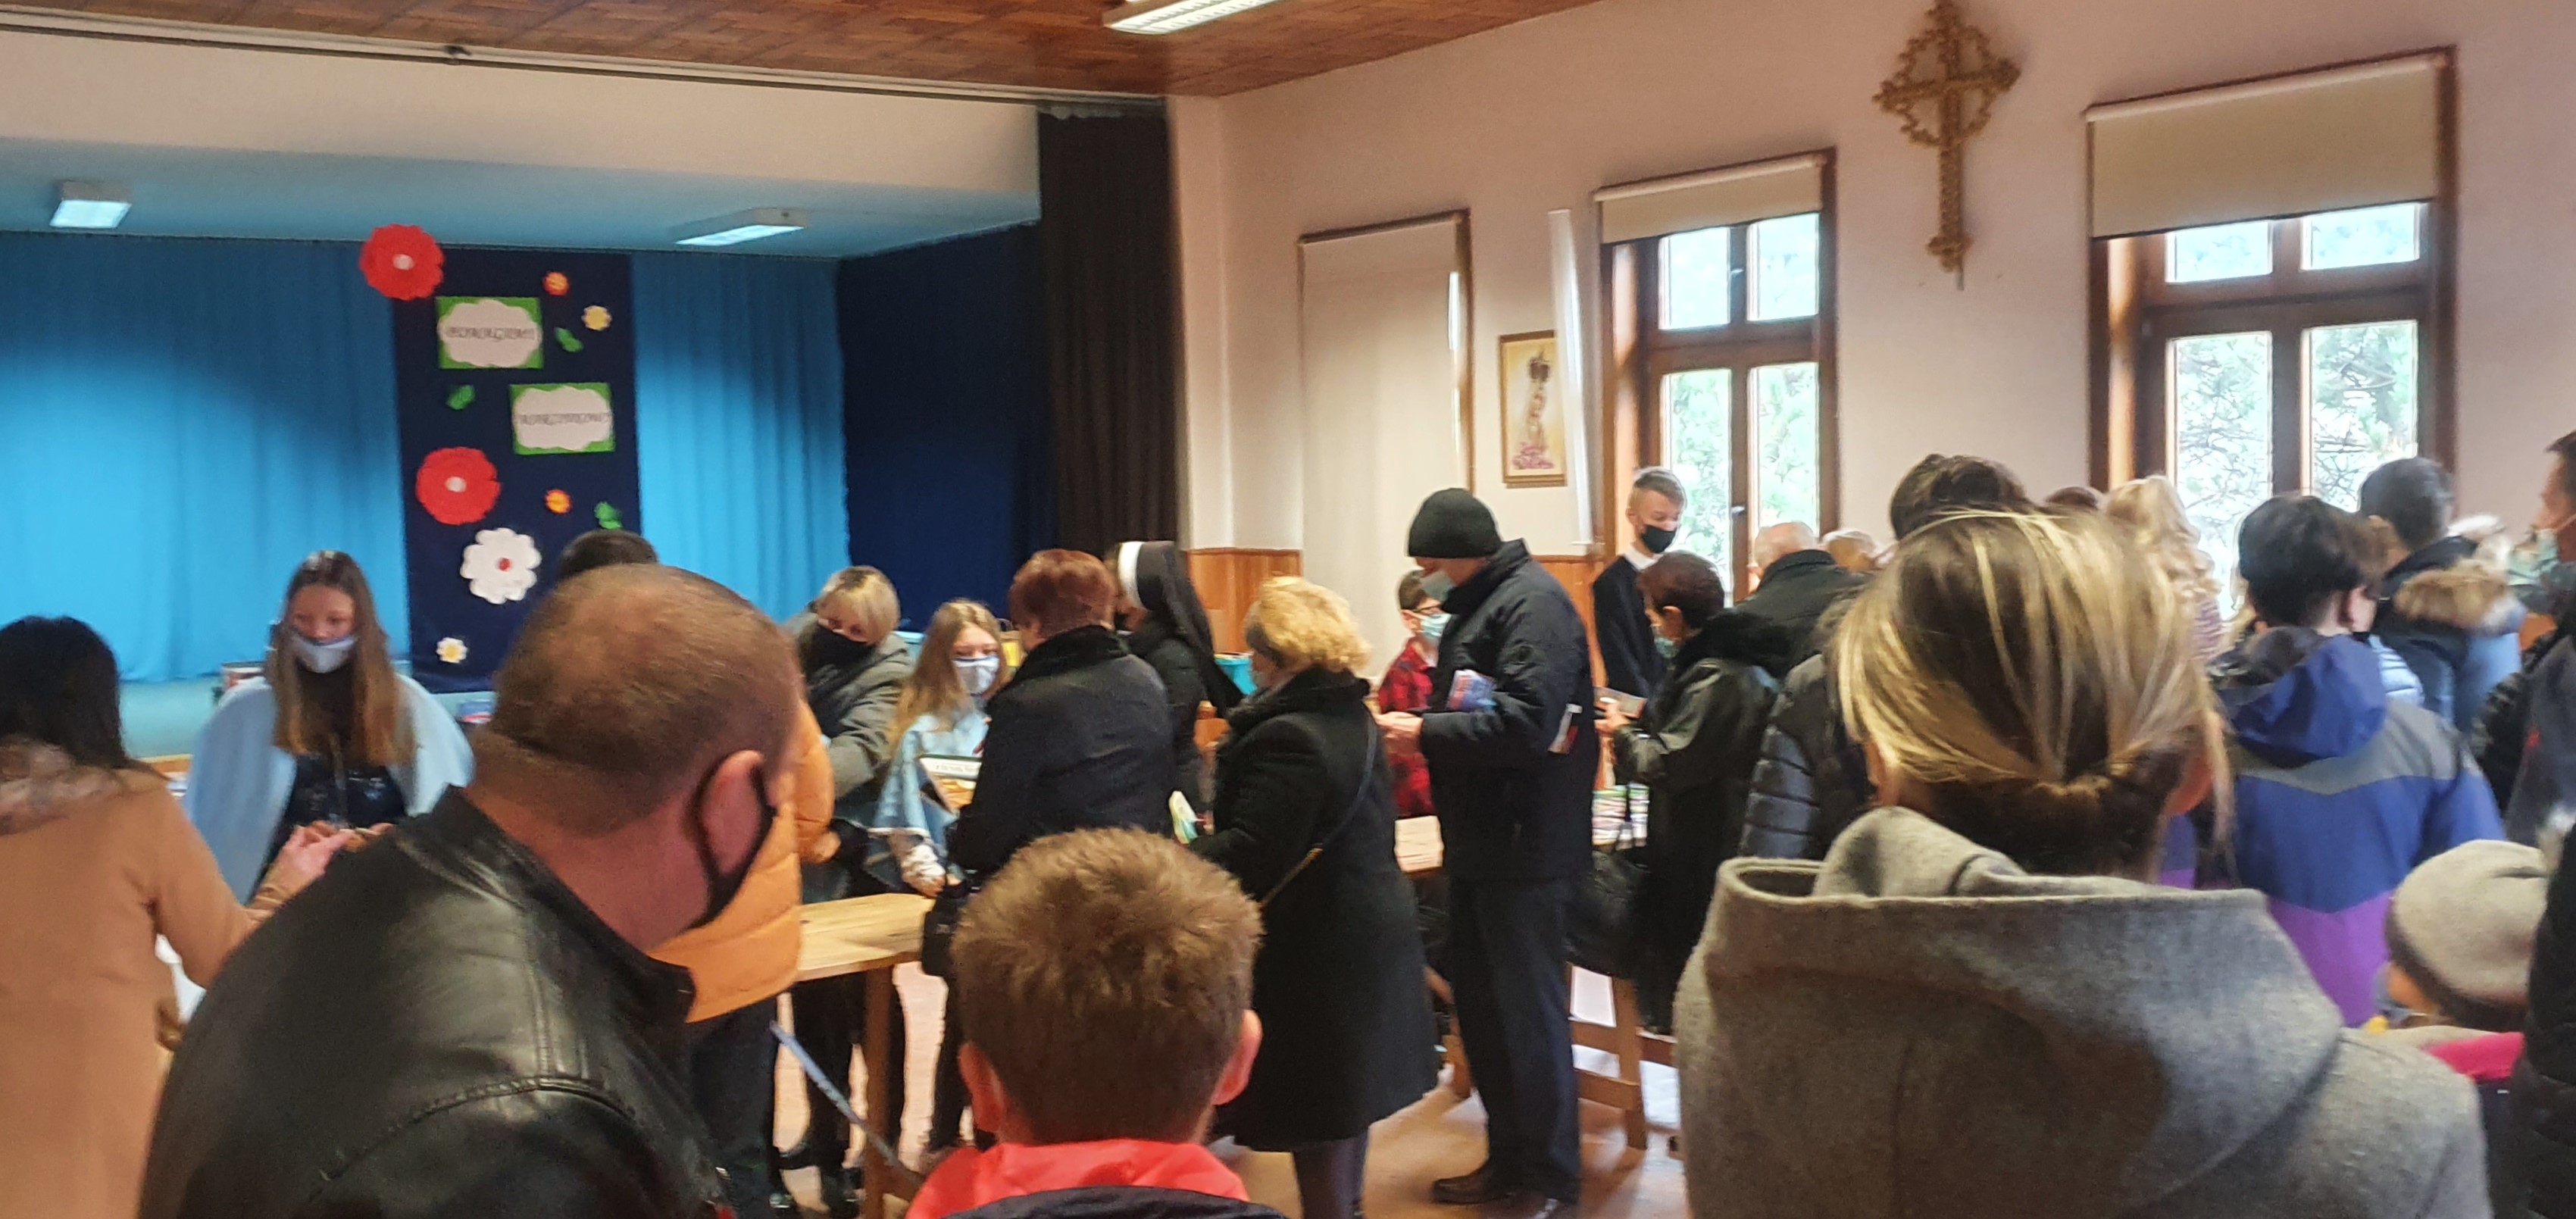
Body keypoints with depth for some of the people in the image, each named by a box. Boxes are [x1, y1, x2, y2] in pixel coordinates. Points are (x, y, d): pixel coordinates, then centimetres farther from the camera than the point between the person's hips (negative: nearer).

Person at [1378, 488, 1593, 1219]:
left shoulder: (1533, 604, -16)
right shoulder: (1477, 606, 14)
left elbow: (1529, 722, -28)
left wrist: (1428, 736, -21)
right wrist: (1418, 729, 0)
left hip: (1527, 846, -10)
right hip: (1482, 839, 10)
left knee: (1526, 1009, -1)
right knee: (1478, 1000, 15)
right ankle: (1508, 1156, 28)